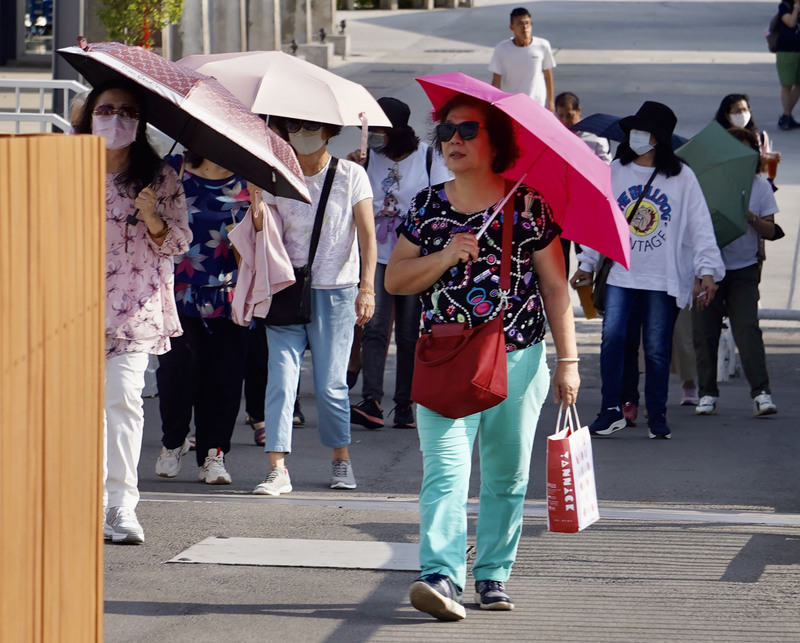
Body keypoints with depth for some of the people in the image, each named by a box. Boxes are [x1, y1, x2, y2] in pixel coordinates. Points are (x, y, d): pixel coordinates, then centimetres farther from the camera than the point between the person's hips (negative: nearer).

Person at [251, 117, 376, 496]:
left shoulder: (350, 176, 1)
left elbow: (367, 235, -3)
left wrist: (367, 287, -13)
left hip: (336, 292, -2)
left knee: (330, 384, 0)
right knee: (280, 377, -9)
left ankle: (341, 460, 20)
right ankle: (277, 468, -13)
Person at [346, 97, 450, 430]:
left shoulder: (428, 158, -1)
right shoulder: (369, 158, 6)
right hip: (377, 255, 1)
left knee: (410, 334, 4)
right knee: (375, 327, -12)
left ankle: (405, 405, 11)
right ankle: (371, 402, -21)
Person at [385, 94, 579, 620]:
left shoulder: (528, 205, 1)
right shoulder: (427, 207, 8)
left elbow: (555, 287, 4)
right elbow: (395, 280, 7)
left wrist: (568, 359, -1)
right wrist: (445, 256, -10)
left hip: (518, 360, 0)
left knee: (507, 477, 7)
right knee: (445, 470, -14)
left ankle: (494, 574, 20)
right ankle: (442, 577, -24)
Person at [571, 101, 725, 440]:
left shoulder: (681, 177, 0)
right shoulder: (614, 172, 8)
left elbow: (700, 225, -1)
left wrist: (707, 270, -8)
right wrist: (587, 263, 14)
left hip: (663, 278, -2)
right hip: (621, 274, 2)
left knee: (657, 348, 0)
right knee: (612, 335, -11)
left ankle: (657, 415, 13)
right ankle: (611, 409, -3)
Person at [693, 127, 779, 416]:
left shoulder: (759, 185, 5)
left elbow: (770, 232, 4)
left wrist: (751, 218, -16)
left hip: (744, 268, -1)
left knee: (747, 328, -12)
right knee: (705, 331, 1)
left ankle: (761, 393, -15)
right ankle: (707, 394, 11)